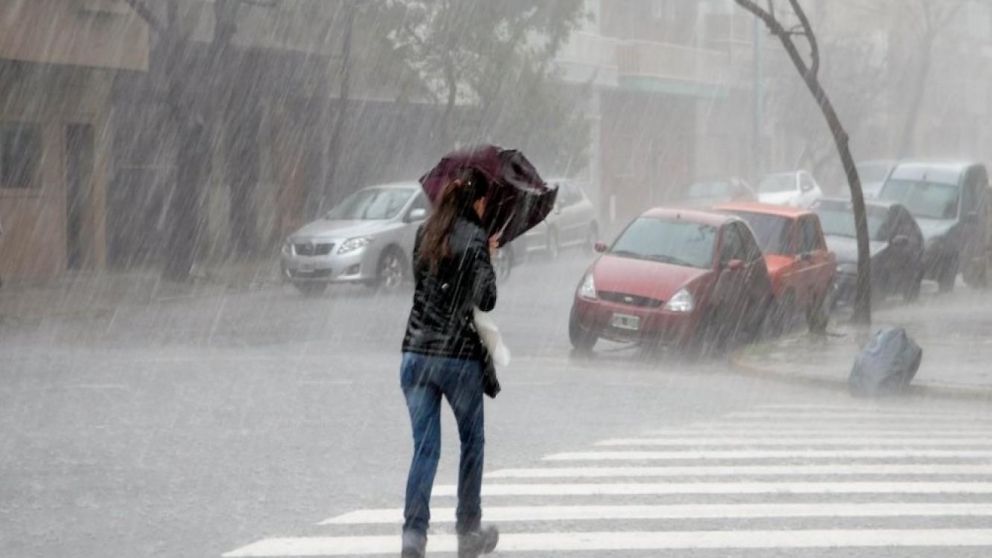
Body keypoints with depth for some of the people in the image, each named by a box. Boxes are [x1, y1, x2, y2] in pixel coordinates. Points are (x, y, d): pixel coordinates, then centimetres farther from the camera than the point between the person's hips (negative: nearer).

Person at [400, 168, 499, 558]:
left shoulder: (425, 233, 8)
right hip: (460, 354, -4)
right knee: (472, 442, 15)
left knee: (425, 447, 3)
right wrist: (488, 259, 2)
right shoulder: (474, 238, -10)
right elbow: (485, 300, -14)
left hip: (416, 353, 4)